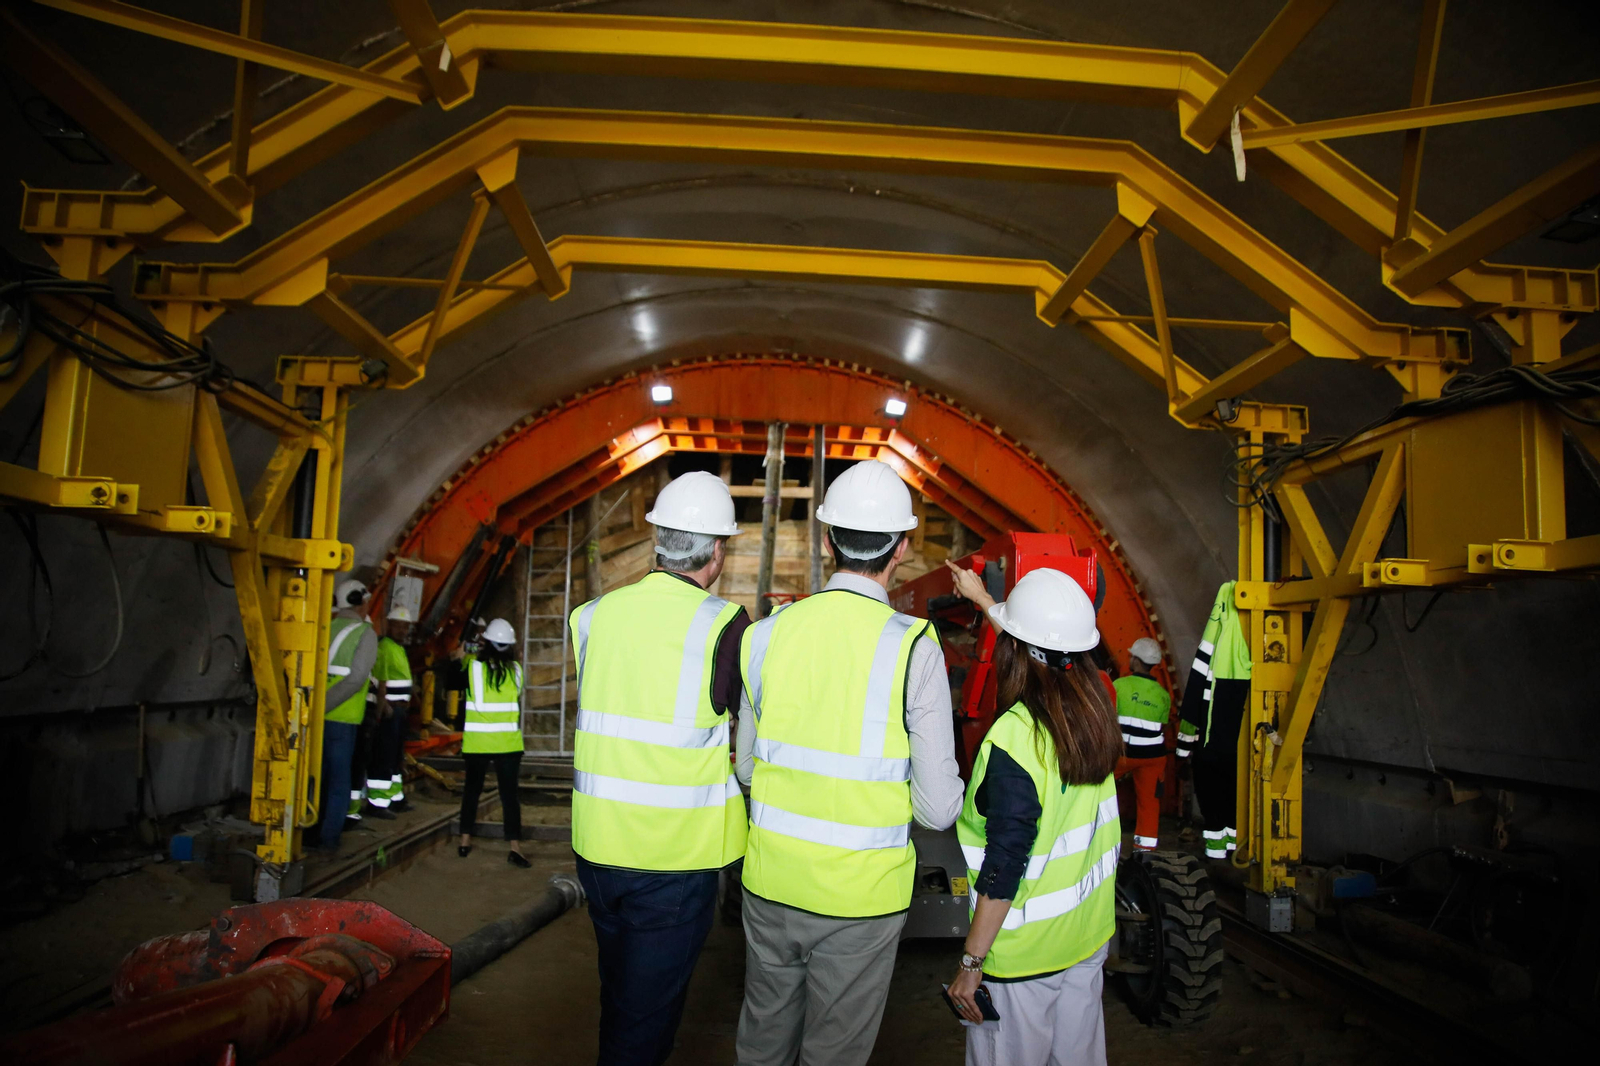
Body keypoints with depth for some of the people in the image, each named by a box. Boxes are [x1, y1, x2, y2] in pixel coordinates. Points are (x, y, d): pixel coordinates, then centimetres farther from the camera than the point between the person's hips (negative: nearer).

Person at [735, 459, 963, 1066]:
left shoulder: (768, 633, -6)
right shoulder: (914, 648, -16)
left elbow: (747, 769, 6)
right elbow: (938, 808, -14)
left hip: (769, 880, 3)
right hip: (861, 899, -3)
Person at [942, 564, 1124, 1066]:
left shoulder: (1014, 739, -27)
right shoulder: (1092, 707, -6)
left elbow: (1003, 868, -25)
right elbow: (1048, 647, 15)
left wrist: (970, 962, -15)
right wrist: (980, 596, 30)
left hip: (1025, 953, -7)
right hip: (1090, 935, 7)